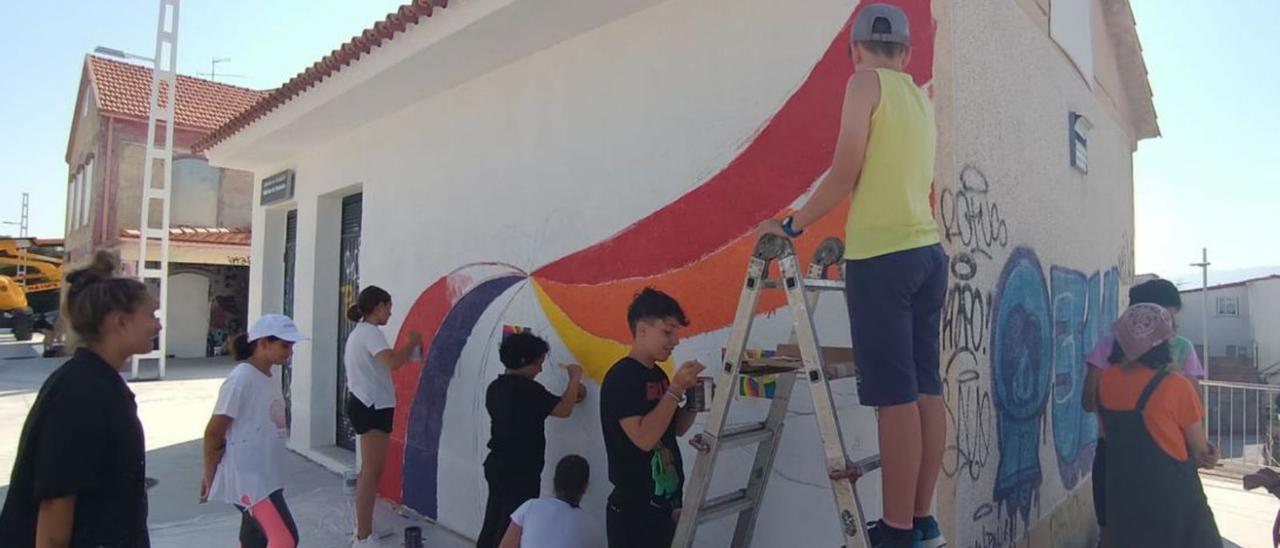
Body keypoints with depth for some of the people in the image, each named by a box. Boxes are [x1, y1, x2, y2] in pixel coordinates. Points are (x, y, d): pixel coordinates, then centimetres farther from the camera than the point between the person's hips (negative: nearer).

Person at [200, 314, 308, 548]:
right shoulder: (241, 379, -18)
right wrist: (210, 475, -5)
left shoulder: (269, 379, 8)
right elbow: (213, 433, -14)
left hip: (267, 477, 8)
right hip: (247, 478, -8)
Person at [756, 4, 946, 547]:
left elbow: (846, 173, -9)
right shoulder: (921, 100, 20)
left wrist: (791, 225, -1)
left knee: (896, 397, -7)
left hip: (883, 257, -8)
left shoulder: (865, 83, -1)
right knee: (926, 390, 8)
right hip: (928, 252, 8)